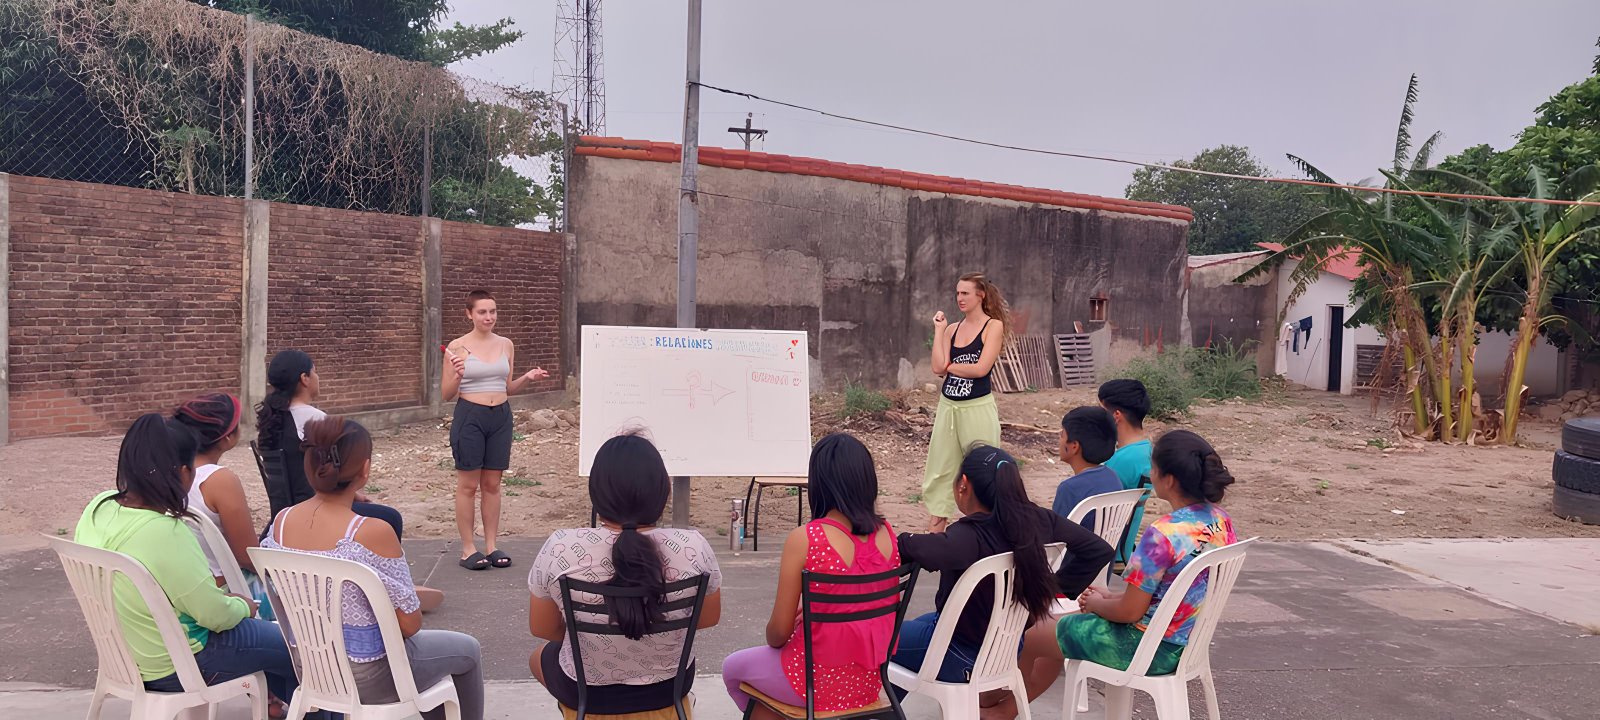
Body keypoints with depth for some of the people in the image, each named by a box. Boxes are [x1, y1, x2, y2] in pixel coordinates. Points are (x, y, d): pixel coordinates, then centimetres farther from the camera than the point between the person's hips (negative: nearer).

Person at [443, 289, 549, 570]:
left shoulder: (506, 345, 7)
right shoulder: (457, 347, -5)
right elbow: (447, 394, -2)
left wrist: (527, 378, -1)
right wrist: (457, 375, -21)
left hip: (501, 416, 4)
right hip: (469, 416, -4)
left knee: (492, 484, 10)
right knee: (468, 484, 2)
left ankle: (491, 545, 17)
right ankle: (468, 548, 11)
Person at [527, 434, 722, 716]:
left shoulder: (560, 549, -24)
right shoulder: (693, 548, -23)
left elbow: (542, 628, -8)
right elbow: (709, 618, -5)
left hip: (587, 692, -1)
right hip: (668, 688, 1)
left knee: (539, 656, 34)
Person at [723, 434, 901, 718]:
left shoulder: (803, 540, -21)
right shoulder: (887, 534, -6)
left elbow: (780, 631, -15)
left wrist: (774, 641, 7)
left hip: (819, 681, -5)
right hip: (869, 680, 5)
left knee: (733, 668, 25)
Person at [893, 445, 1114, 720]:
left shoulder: (969, 536, -34)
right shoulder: (1036, 520, -13)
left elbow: (924, 551, -55)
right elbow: (1098, 549, -4)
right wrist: (1059, 586, 1)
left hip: (961, 659, -7)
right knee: (920, 623, 33)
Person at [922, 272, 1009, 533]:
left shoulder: (994, 326, -5)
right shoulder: (953, 329, 10)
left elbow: (981, 369, -15)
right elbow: (938, 367, -3)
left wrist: (949, 366, -3)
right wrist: (939, 330, 1)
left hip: (978, 408, -6)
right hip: (948, 406, 6)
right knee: (940, 469, 7)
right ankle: (934, 533, 13)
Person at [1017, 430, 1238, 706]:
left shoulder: (1163, 535, -30)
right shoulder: (1220, 519, -4)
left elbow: (1129, 612, -22)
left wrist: (1096, 603, 0)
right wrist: (1112, 597, 9)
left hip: (1149, 649, -9)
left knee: (1028, 638, 12)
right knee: (1062, 625, 28)